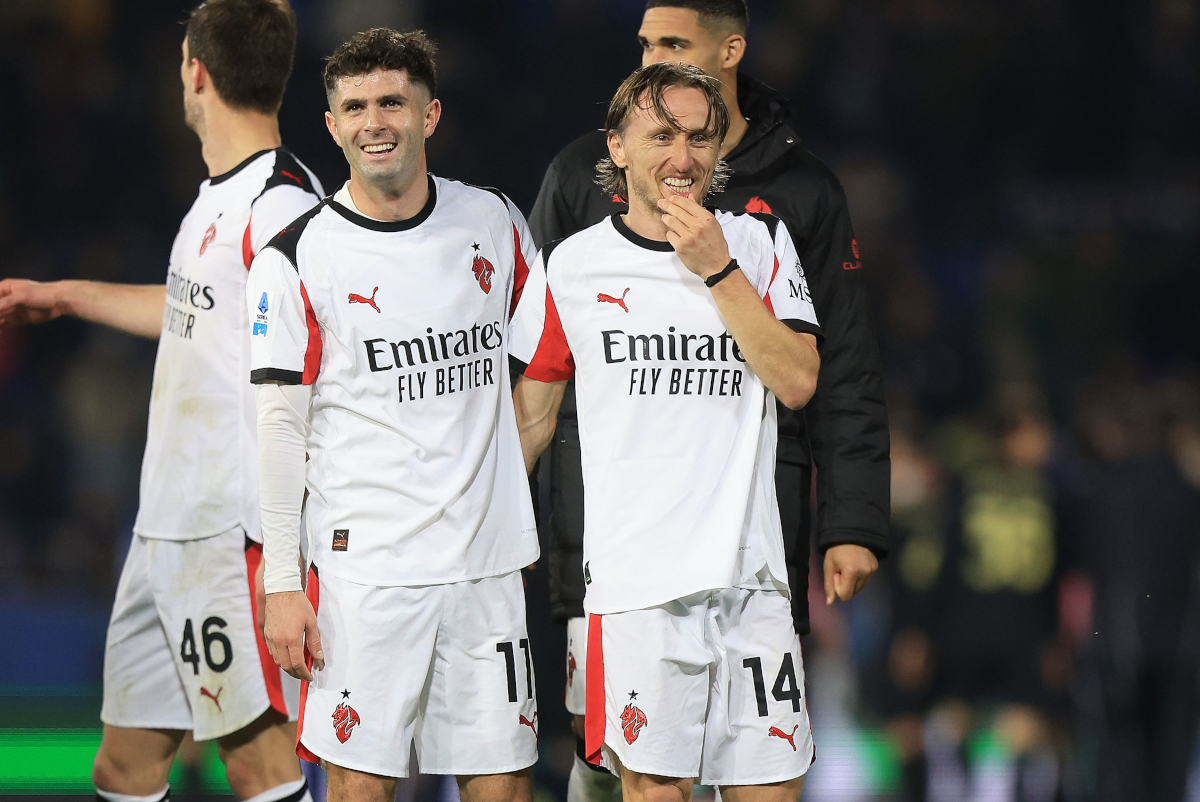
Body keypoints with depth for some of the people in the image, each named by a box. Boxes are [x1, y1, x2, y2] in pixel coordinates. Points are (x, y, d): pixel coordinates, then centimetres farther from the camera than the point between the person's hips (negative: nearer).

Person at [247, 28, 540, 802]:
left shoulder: (495, 223, 7)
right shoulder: (296, 260, -4)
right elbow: (280, 426, -3)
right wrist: (281, 584, -7)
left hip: (486, 558, 3)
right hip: (363, 560, -3)